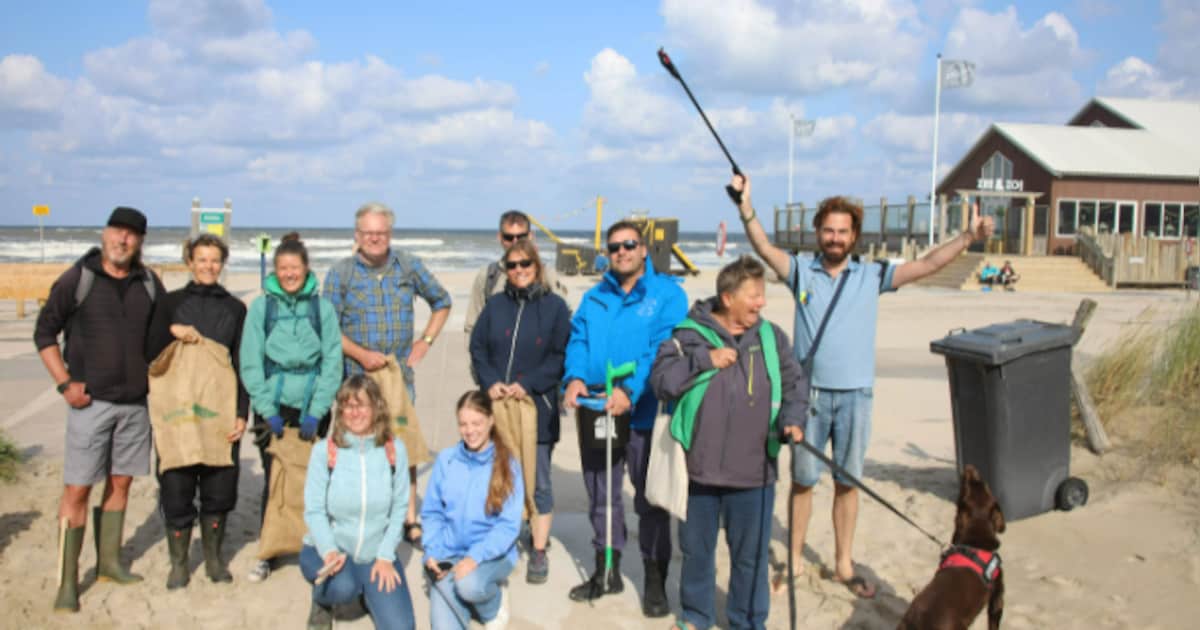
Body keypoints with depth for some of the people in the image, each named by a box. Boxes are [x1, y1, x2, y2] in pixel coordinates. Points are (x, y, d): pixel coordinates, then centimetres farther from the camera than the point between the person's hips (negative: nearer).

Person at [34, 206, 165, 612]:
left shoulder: (149, 284, 5)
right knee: (77, 488, -4)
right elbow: (44, 333, -1)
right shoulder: (76, 280, -6)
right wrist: (64, 383, -8)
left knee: (120, 482, 12)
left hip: (135, 403, 4)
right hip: (91, 401, -4)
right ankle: (67, 582, 3)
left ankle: (109, 562, 25)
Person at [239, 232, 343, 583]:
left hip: (312, 409, 0)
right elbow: (249, 363, -1)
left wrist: (316, 413, -9)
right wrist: (267, 411, -8)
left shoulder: (322, 308, 1)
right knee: (273, 481, 3)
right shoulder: (261, 306, 0)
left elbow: (332, 363, -1)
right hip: (273, 406, 0)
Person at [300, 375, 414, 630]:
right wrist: (329, 551, -25)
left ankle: (368, 591, 21)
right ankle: (322, 601, 5)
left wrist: (385, 556, -11)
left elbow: (399, 508, -4)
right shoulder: (324, 451, -11)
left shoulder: (394, 450, -7)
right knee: (343, 588, -34)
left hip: (377, 553, 2)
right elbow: (314, 511, -10)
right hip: (328, 550, -1)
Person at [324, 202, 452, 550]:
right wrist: (360, 354, -12)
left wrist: (426, 341, 8)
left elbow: (441, 302, 19)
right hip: (356, 376, -2)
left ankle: (409, 520, 13)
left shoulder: (409, 267, 7)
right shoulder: (340, 273, 1)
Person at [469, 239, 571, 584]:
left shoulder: (554, 306, -1)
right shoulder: (495, 305, 8)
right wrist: (490, 382, -9)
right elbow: (477, 347, 7)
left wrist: (527, 384, -14)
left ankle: (539, 553, 13)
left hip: (537, 406, -3)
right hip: (496, 405, 3)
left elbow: (561, 356, -5)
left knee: (538, 480, 3)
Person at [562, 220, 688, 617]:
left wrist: (630, 390, -27)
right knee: (600, 496, 14)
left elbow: (663, 350, -16)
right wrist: (575, 377, -15)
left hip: (644, 415, -5)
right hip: (594, 412, 5)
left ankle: (655, 580, 16)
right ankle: (606, 570, 28)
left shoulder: (668, 294, -5)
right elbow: (578, 341, 5)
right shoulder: (594, 298, 13)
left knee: (650, 499, 5)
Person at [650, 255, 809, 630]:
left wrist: (792, 419, -10)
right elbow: (662, 382, -11)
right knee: (697, 549, 16)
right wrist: (705, 359, -17)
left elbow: (795, 384, 7)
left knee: (751, 554, 11)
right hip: (700, 468, -1)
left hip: (754, 472, 1)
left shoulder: (770, 336, 4)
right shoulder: (690, 334, -4)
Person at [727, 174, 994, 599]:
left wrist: (969, 237, -13)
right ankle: (794, 560, 22)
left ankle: (843, 564, 24)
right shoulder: (801, 271, 1)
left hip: (855, 393, 1)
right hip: (809, 392, -1)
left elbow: (927, 265, -2)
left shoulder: (873, 275, 4)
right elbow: (764, 248, -12)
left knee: (847, 481, 11)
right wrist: (746, 206, -27)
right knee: (802, 480, 8)